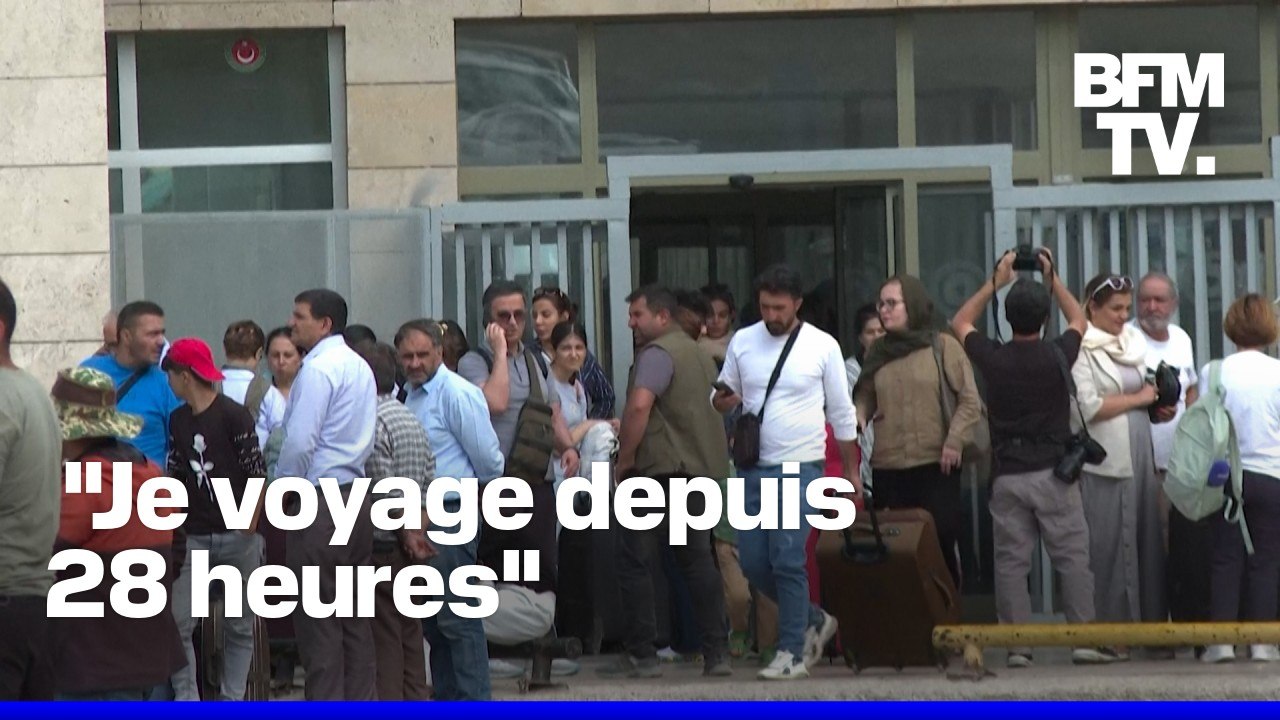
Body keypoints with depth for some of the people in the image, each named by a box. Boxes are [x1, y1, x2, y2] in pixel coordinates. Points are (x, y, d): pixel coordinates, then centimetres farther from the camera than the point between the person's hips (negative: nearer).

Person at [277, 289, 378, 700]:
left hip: (321, 501, -9)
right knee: (356, 618, 11)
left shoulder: (318, 369, -13)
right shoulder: (360, 367, 15)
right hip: (357, 494, 9)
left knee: (319, 622, -5)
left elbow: (299, 442, -20)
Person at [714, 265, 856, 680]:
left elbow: (842, 414, 2)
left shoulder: (822, 347, -4)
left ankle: (792, 653, -1)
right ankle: (813, 620, 25)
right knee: (753, 563, 5)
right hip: (753, 469, 4)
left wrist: (852, 473, 4)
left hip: (800, 468, -4)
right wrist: (724, 400, -12)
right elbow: (722, 399, 13)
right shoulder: (742, 342, 5)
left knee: (788, 562, -10)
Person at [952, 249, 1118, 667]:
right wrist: (1052, 279, 20)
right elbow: (1079, 320, 17)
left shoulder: (994, 359, -5)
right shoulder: (1057, 356, -7)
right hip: (1053, 472, -1)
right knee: (1072, 556, 3)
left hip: (1007, 475, 1)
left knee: (1011, 561, 3)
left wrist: (995, 282, 17)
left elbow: (961, 323, 16)